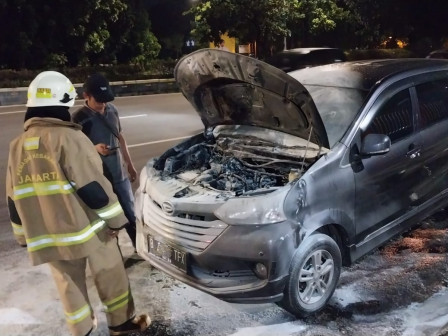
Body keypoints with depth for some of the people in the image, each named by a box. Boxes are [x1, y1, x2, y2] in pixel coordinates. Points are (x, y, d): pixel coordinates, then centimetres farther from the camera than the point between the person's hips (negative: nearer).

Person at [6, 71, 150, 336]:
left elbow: (15, 200, 11)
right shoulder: (69, 137, -15)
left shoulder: (17, 146, 6)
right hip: (85, 227, -5)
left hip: (46, 234, 6)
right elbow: (94, 187, -17)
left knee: (69, 284, 18)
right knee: (110, 275, 13)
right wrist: (115, 220, -7)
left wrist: (25, 236, 20)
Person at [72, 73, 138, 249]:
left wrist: (129, 164, 17)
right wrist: (95, 149, -30)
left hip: (120, 174, 6)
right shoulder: (79, 119, -15)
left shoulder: (112, 109, 4)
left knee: (131, 214, 16)